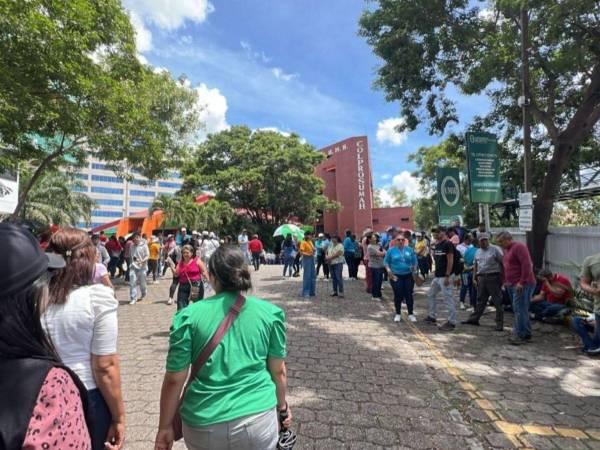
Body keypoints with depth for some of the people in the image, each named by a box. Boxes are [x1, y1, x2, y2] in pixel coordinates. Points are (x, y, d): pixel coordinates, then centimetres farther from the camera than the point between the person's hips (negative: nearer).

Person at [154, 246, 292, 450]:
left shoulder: (189, 316, -10)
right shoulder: (270, 313, -7)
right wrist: (282, 405, 19)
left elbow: (174, 380, -6)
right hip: (259, 418, 0)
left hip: (204, 425, 1)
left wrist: (165, 428, 9)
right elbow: (279, 371, 2)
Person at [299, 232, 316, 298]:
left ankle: (312, 291, 20)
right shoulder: (303, 242, -10)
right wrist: (308, 254, -27)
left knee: (313, 276, 10)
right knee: (307, 276, -6)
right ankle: (305, 292, 2)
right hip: (306, 259, -8)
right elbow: (301, 252, -16)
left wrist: (313, 250, 0)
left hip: (312, 259, 9)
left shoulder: (310, 242, 14)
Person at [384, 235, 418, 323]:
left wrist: (414, 268, -5)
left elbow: (414, 261, 12)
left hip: (408, 276, 2)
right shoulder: (391, 250, -1)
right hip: (396, 276, -2)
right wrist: (388, 270, -11)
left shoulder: (410, 249, 5)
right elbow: (386, 261, 4)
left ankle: (411, 314, 18)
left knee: (409, 295, 5)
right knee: (398, 295, 2)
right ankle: (398, 314, 18)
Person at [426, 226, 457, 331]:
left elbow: (450, 261, -18)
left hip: (445, 277, -10)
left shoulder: (448, 244, -13)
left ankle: (452, 322, 6)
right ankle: (432, 316, 29)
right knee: (430, 295, 17)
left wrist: (447, 276, -20)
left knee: (448, 299, -3)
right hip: (437, 276, 10)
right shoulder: (437, 245, 14)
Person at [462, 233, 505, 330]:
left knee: (497, 300, 0)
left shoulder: (495, 249, -5)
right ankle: (474, 318, 20)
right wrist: (474, 277, 13)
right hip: (481, 278, 6)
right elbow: (475, 265, 19)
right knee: (480, 300, 13)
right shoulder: (477, 252, 14)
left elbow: (503, 262, -8)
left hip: (493, 277, -6)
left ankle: (499, 323, 7)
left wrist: (502, 277, -12)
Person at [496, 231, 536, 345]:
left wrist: (522, 282, -22)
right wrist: (505, 281, 15)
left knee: (519, 310, -9)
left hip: (522, 285, -10)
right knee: (521, 310, 14)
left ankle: (520, 335, -5)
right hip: (512, 284, 10)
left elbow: (526, 265, -20)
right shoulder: (507, 250, 18)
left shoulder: (519, 247, -11)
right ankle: (526, 333, 22)